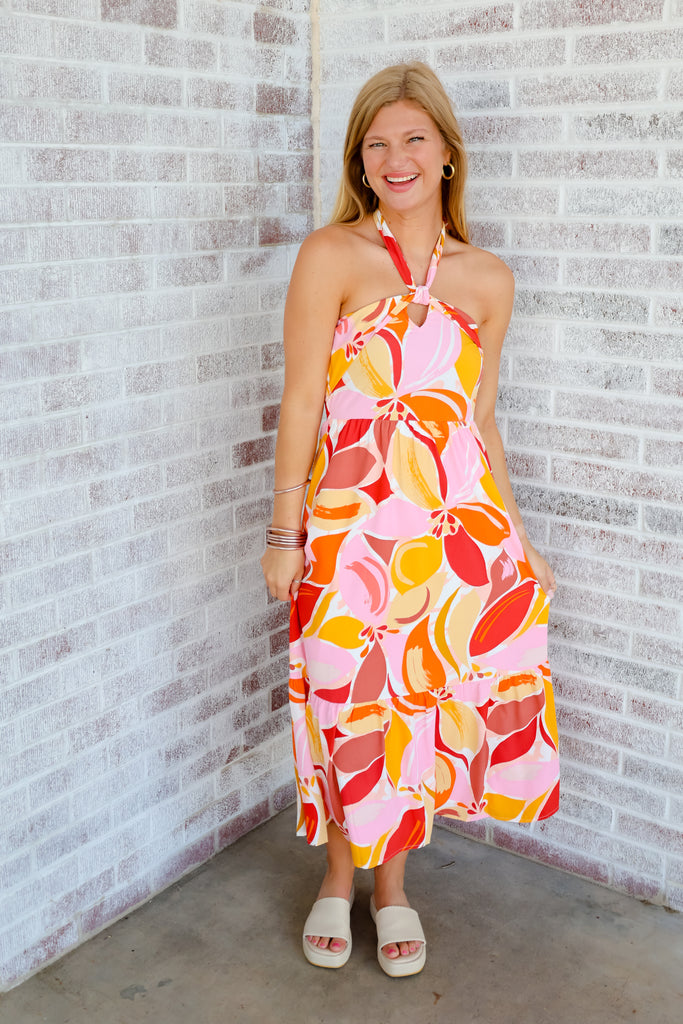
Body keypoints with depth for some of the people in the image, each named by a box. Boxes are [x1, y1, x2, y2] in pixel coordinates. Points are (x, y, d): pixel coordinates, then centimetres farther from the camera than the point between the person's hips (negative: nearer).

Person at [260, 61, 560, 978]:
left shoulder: (488, 279, 8)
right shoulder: (332, 255, -3)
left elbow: (480, 418, 13)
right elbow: (302, 401, -5)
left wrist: (515, 537, 13)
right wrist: (284, 533, -6)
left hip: (460, 519, 3)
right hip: (354, 519, -3)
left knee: (423, 697, 11)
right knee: (352, 703, 7)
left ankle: (391, 880, 34)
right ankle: (340, 874, 34)